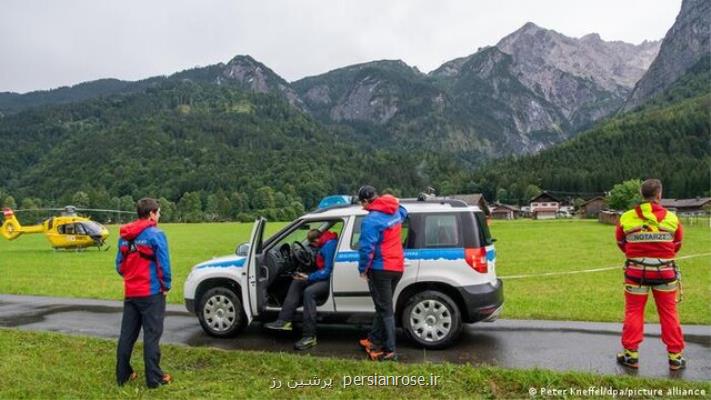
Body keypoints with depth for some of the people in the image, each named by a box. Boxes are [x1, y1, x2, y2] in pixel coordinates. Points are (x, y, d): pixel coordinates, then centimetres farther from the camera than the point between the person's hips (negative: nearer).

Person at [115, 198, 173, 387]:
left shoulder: (125, 236, 8)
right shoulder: (155, 234, -12)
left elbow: (119, 265, 10)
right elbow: (164, 264, -15)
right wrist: (166, 286, -2)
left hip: (130, 293, 6)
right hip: (151, 293, -6)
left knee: (127, 335, 14)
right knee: (151, 336, -1)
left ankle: (123, 374, 23)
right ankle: (154, 378, 4)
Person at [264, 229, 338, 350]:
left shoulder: (329, 245, -22)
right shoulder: (324, 243, 9)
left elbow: (328, 271, -24)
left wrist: (308, 277, -19)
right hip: (325, 275, 11)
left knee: (309, 292, -31)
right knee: (297, 282, 5)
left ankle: (310, 337, -29)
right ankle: (284, 320, -2)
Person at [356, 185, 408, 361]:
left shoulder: (371, 220, -18)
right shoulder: (395, 212, 7)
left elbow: (367, 248, -22)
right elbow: (403, 212, 33)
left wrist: (362, 269, -9)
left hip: (380, 269, -8)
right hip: (397, 267, 8)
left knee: (385, 310, -3)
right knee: (383, 307, 18)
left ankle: (389, 350, 1)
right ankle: (374, 340, 30)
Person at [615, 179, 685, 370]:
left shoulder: (626, 218, -8)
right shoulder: (671, 218, -7)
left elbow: (621, 244, 5)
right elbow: (676, 246, 6)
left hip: (636, 271, 0)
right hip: (665, 271, 1)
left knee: (633, 312, 9)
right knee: (669, 314, 11)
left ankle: (631, 354, 12)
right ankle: (675, 356, 19)